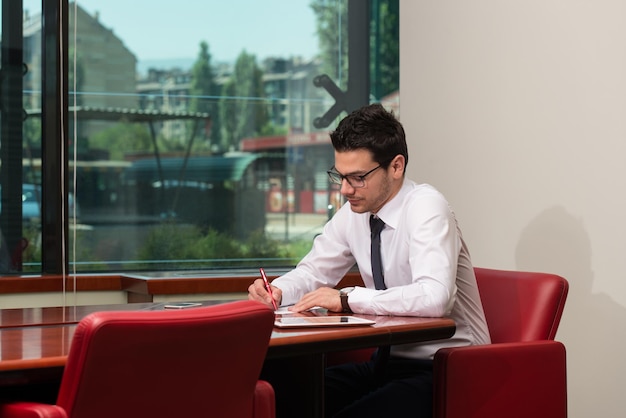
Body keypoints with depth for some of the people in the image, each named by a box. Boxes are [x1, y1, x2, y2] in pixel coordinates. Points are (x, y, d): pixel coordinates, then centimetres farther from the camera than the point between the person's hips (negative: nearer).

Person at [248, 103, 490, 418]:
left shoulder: (425, 206, -18)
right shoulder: (353, 213, 3)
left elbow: (434, 297, -32)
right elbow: (313, 272, 15)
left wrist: (346, 299, -27)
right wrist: (277, 292, -7)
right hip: (389, 360, 7)